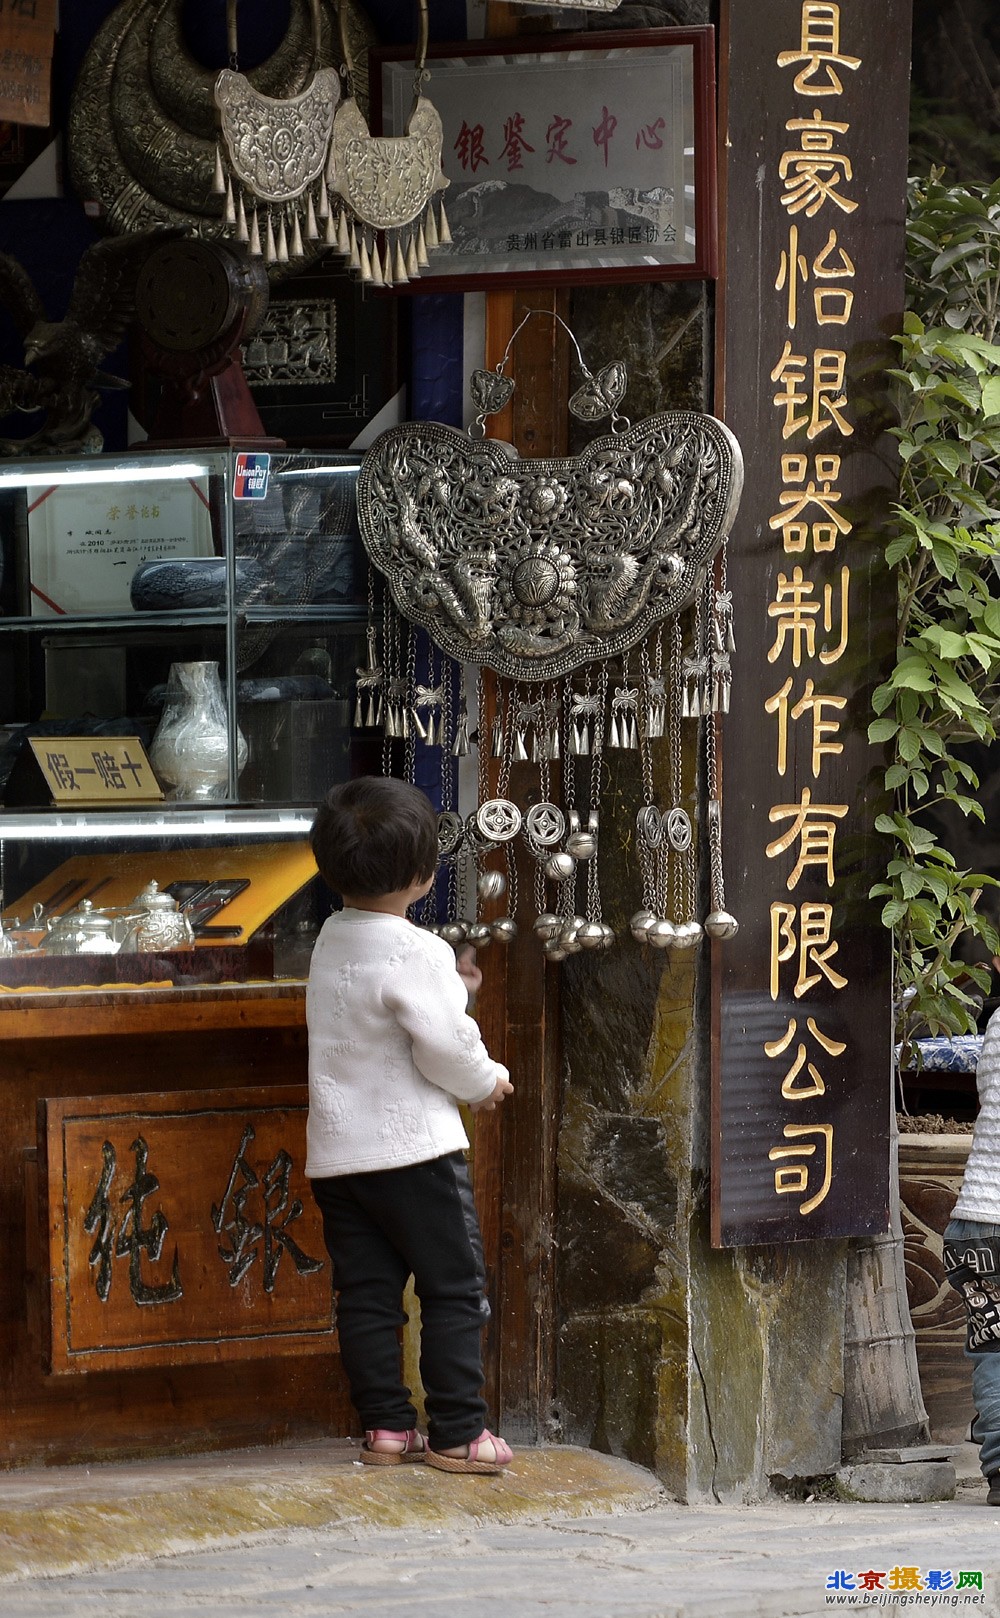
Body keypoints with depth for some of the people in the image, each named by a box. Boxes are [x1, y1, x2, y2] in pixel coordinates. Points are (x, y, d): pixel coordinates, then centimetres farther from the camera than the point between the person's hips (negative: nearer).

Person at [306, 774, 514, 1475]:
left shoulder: (333, 941, 8)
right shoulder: (414, 953, -17)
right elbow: (445, 1046, -19)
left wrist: (451, 986, 18)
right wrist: (488, 1080, -1)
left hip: (337, 1152, 7)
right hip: (413, 1147, -7)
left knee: (367, 1292, 9)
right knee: (455, 1288, 1)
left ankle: (385, 1426, 10)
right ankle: (458, 1432, 1)